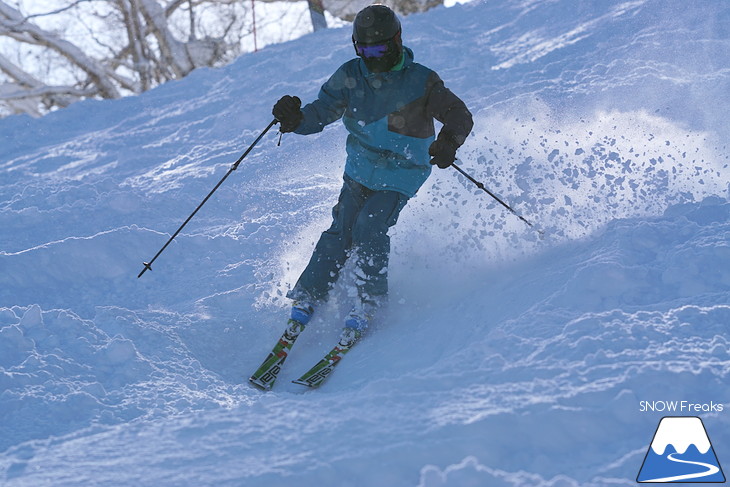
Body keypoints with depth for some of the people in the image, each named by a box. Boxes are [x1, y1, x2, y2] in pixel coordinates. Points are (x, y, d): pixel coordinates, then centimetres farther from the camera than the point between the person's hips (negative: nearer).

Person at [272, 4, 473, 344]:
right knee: (340, 233, -7)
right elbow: (321, 112, -10)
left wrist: (448, 140, -34)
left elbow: (459, 115, -12)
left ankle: (369, 302, -8)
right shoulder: (350, 77, -6)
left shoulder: (421, 81, -14)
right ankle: (306, 298, 2)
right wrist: (295, 119, -33)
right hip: (359, 171, 3)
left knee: (369, 230, -21)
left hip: (399, 177, -3)